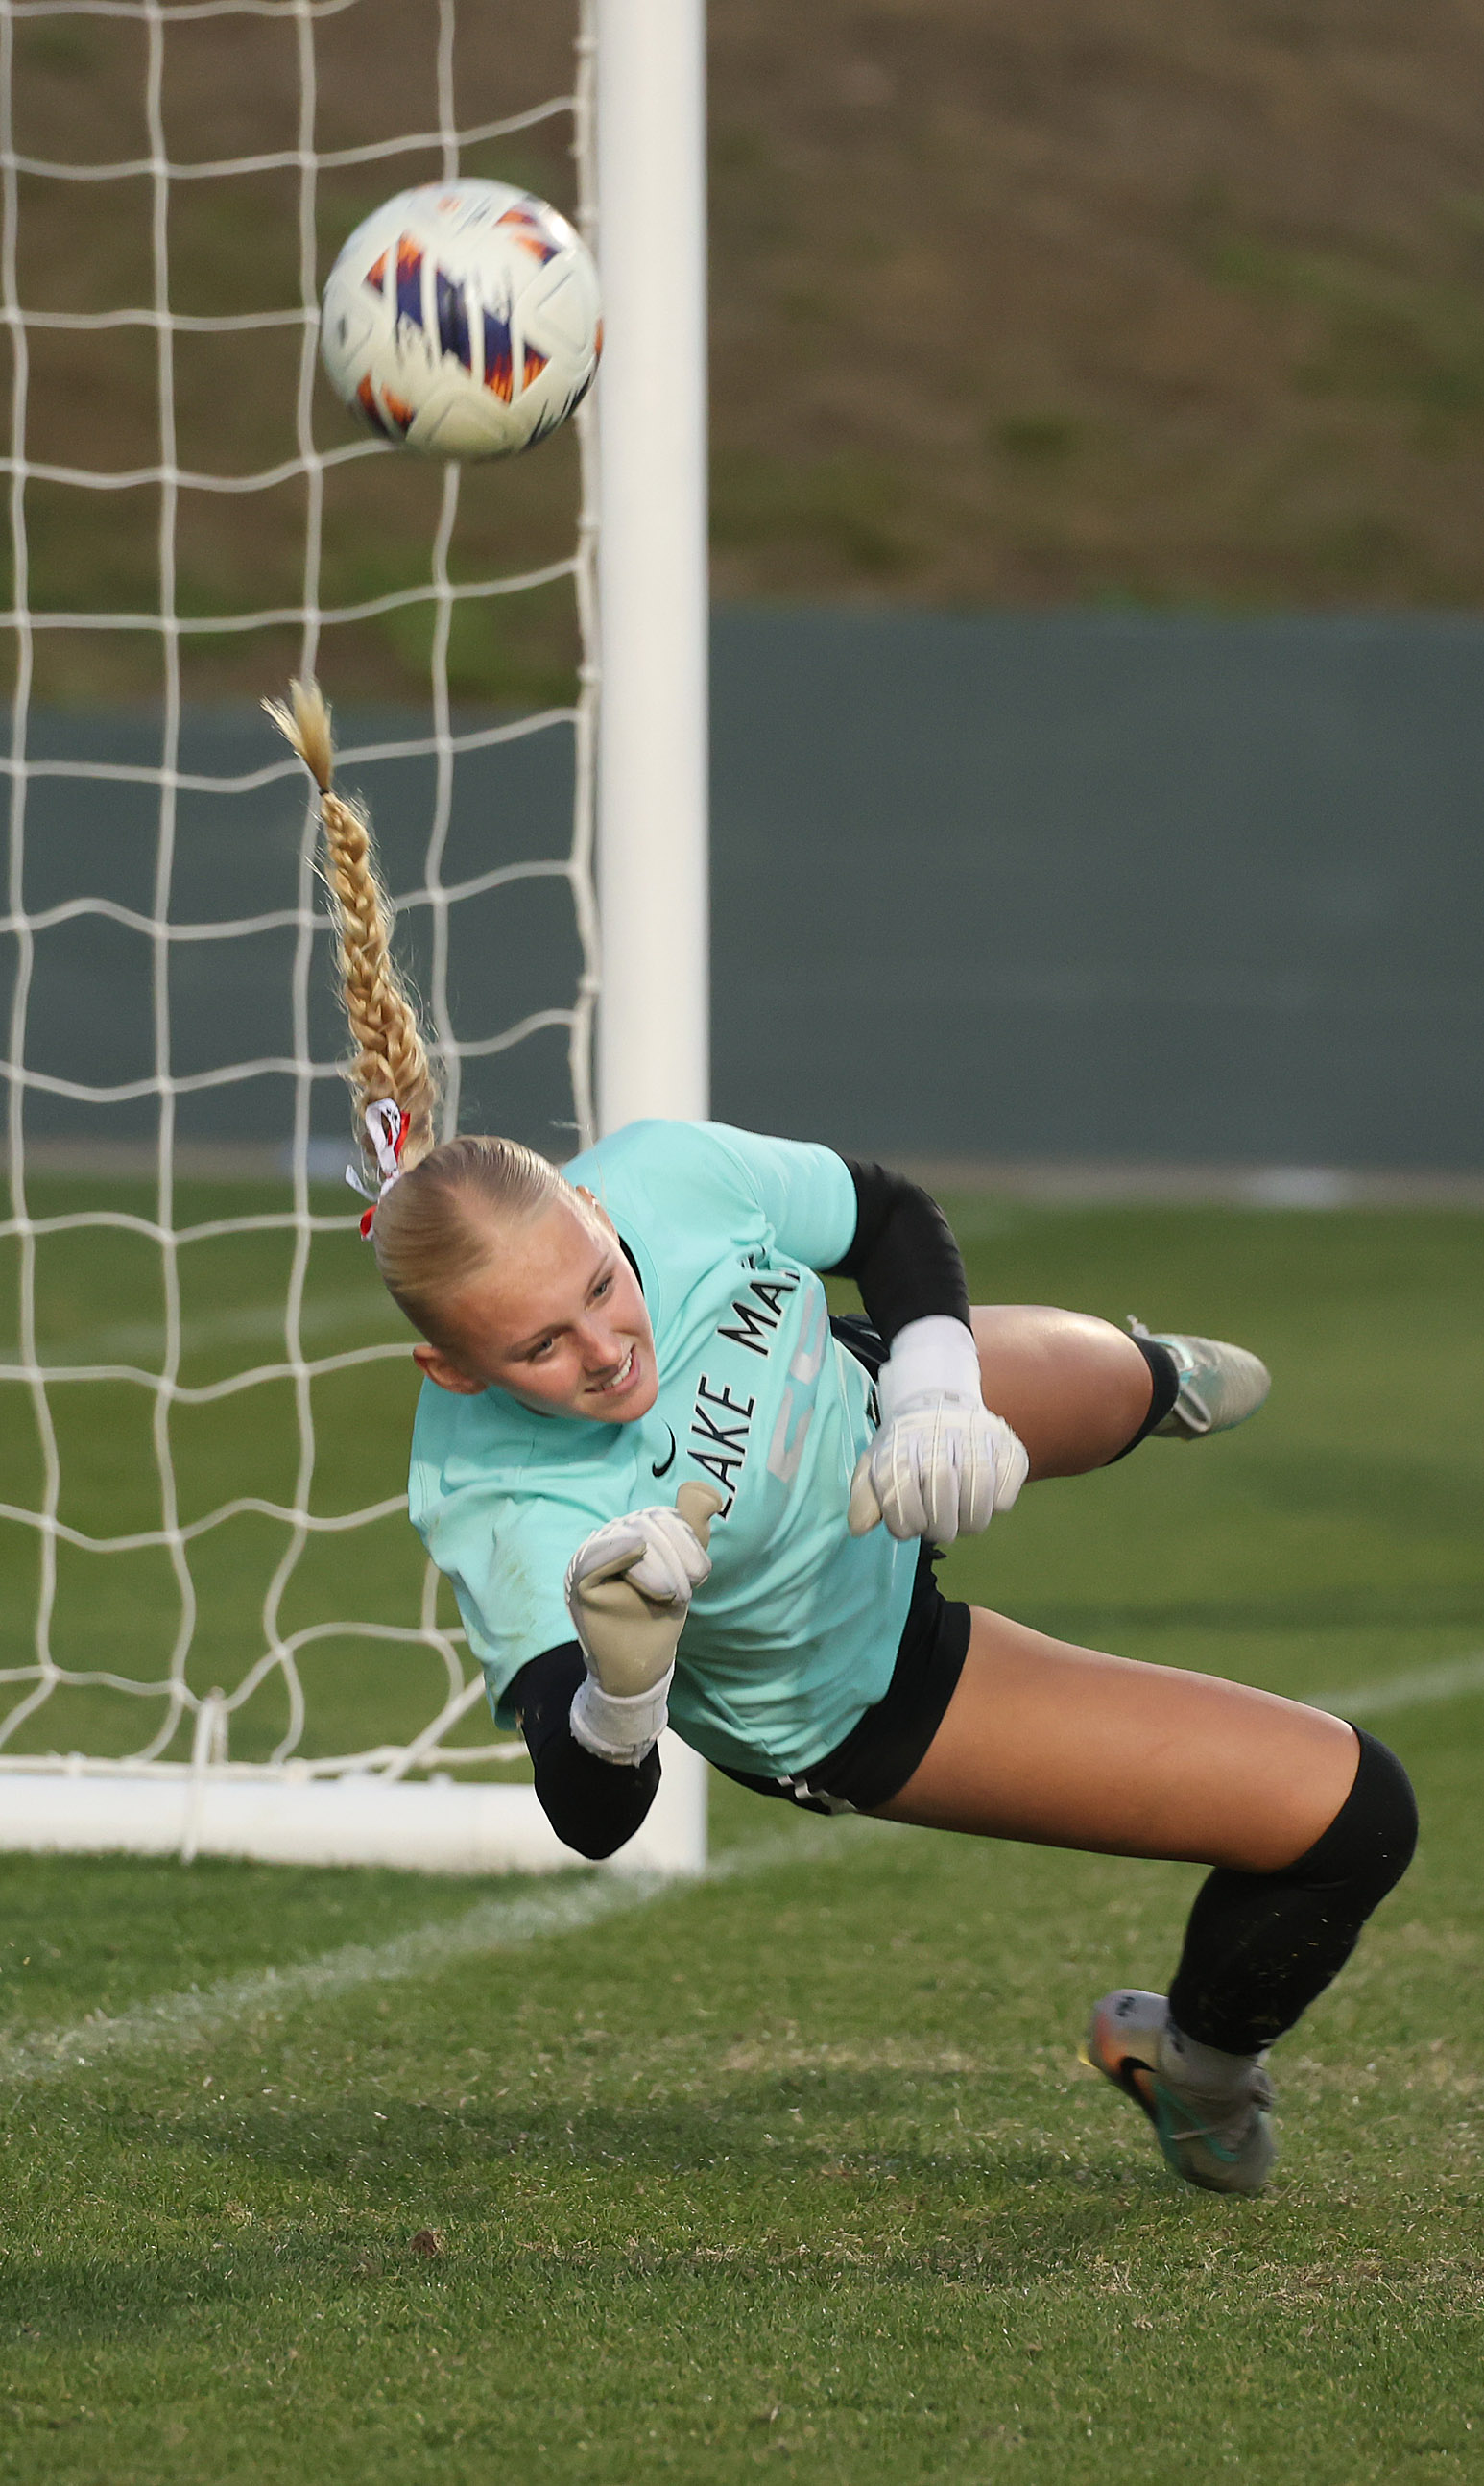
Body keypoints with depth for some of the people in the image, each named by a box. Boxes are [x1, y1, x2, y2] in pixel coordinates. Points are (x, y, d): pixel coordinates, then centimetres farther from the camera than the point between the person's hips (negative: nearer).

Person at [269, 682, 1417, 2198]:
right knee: (1349, 1814, -3)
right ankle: (1205, 2082, 31)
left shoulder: (665, 1175, -33)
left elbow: (891, 1220, -13)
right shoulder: (501, 1519, -44)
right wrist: (620, 1686, -66)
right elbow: (593, 1819, -46)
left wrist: (935, 1401, -29)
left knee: (1102, 1389, 39)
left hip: (861, 1434, 5)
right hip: (854, 1705, -5)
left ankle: (1152, 1383, 82)